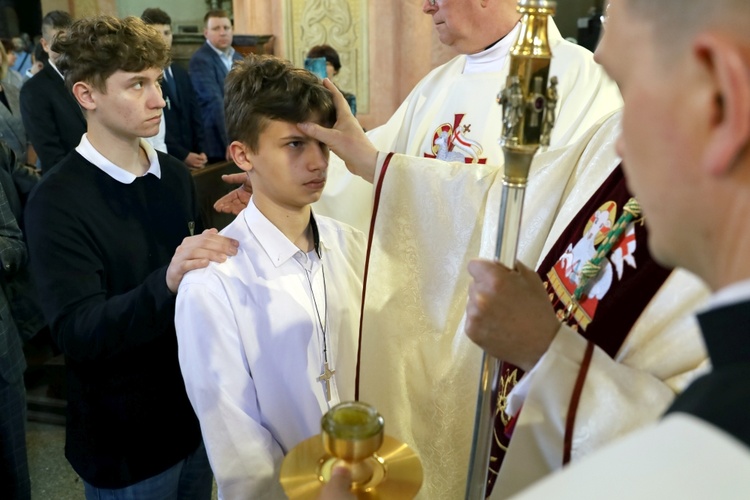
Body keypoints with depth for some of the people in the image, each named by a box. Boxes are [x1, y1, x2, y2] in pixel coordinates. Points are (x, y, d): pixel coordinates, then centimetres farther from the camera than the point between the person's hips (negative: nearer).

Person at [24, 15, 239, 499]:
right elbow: (78, 334, -24)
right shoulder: (57, 202, -17)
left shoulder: (175, 174, -1)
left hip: (197, 410, 5)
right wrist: (166, 282, -39)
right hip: (125, 440, -5)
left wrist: (233, 236, -10)